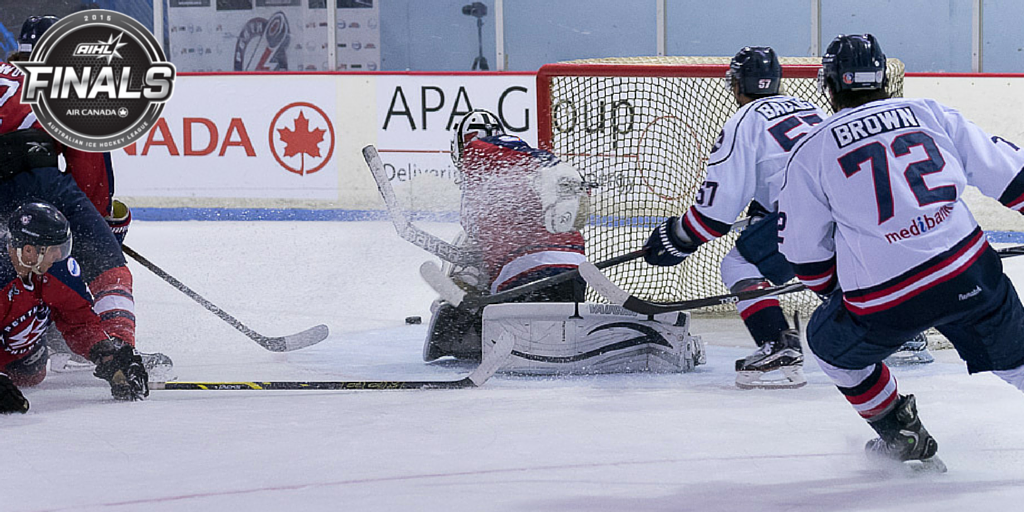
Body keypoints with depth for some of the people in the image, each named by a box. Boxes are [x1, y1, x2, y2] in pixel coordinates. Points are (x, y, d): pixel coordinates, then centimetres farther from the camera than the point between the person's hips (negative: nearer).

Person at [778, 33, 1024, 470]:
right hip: (969, 275, 2)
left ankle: (902, 438, 27)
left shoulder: (810, 152, 8)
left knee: (830, 341, 26)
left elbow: (807, 253, 13)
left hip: (883, 299, -2)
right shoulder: (928, 114, 11)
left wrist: (843, 296, 30)